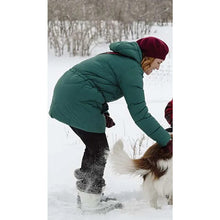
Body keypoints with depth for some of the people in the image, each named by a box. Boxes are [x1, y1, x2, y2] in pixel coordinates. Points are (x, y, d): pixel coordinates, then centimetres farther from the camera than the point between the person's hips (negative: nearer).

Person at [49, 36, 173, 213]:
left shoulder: (118, 57, 18)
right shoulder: (131, 69, -12)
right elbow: (140, 114, -15)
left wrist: (103, 113, 12)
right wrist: (166, 141, -11)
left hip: (64, 94, 10)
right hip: (78, 103, -10)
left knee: (95, 147, 19)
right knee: (99, 150, 1)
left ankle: (84, 192, 29)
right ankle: (91, 202, 10)